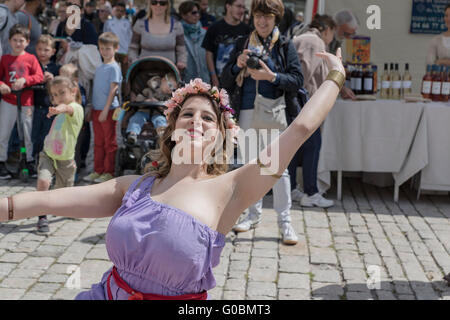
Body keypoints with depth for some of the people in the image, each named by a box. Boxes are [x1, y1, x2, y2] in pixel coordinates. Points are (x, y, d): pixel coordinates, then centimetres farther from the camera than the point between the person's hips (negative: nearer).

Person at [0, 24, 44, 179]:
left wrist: (24, 80, -22)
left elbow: (39, 77, -7)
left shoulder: (31, 59, 1)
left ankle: (30, 161, 23)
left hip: (26, 102, -1)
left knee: (28, 133, 9)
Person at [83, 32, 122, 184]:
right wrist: (91, 109, 14)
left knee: (110, 142, 0)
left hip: (109, 110, -7)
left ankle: (109, 172, 6)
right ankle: (98, 170, 19)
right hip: (96, 109, 7)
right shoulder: (99, 67, 15)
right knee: (98, 142, 12)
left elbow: (113, 90, -13)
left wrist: (105, 110, -16)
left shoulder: (114, 67, -8)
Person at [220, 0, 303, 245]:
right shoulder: (242, 44, 11)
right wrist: (237, 66, -11)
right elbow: (226, 82, 8)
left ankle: (284, 220, 1)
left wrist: (271, 76, -20)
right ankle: (254, 215, 24)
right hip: (247, 112, 4)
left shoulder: (284, 45, 3)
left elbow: (297, 80, -6)